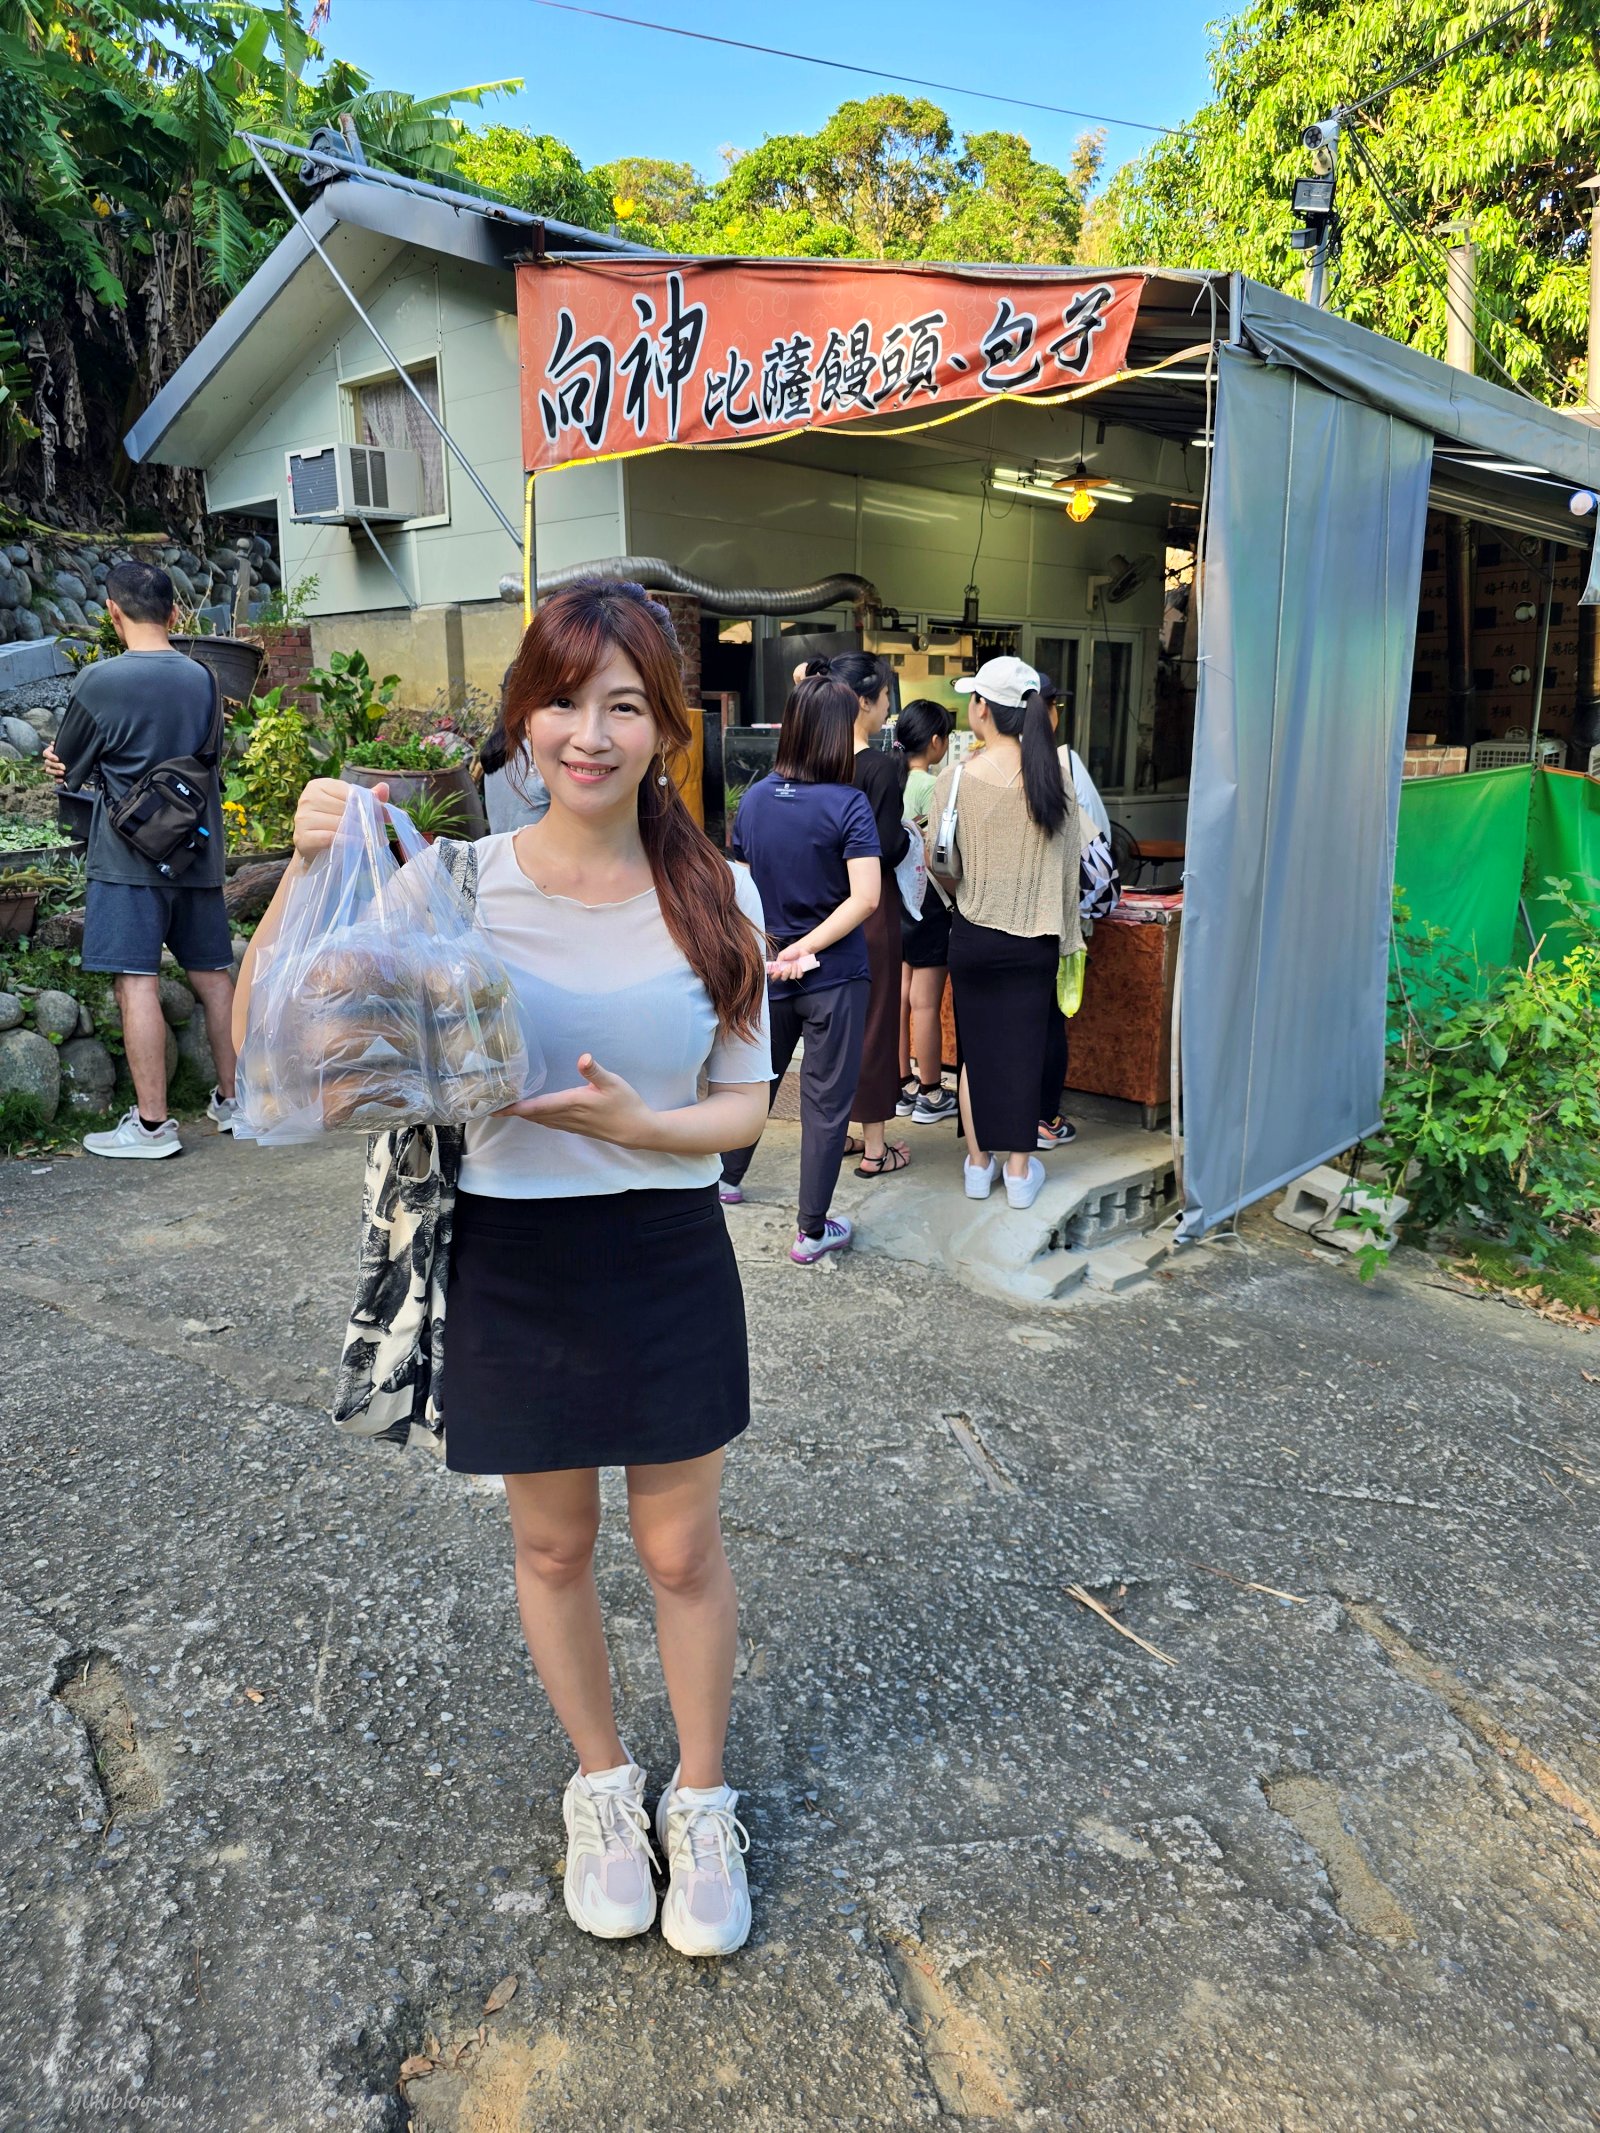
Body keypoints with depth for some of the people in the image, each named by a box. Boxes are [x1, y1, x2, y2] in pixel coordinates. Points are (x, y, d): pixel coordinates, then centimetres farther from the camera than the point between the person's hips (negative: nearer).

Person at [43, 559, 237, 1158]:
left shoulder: (99, 680, -10)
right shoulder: (201, 678, 5)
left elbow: (66, 766, 0)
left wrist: (68, 765, 24)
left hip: (129, 854, -6)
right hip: (198, 849, 6)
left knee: (136, 983, -4)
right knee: (213, 973, 12)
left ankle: (151, 1124, -3)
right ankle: (233, 1100, 21)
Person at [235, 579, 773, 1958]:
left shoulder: (717, 898, -6)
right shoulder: (452, 886, -10)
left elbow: (746, 1103, -1)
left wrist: (637, 1124, -21)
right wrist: (307, 876, -25)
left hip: (669, 1264, 1)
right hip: (512, 1268, 0)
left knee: (683, 1551, 15)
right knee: (554, 1548, 18)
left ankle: (703, 1804, 41)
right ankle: (602, 1786, 45)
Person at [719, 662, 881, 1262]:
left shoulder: (756, 797, -1)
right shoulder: (848, 804, -16)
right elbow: (865, 897, -24)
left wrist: (773, 948, 12)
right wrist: (804, 949, -17)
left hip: (768, 968, 5)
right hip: (834, 975, -5)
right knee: (827, 1099, 5)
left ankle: (728, 1177, 44)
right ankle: (812, 1231, 13)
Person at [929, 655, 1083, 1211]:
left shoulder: (957, 778, -11)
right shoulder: (1054, 779, -5)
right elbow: (1067, 866, 0)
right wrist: (1067, 936, 10)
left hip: (973, 936, -1)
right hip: (1034, 939, 1)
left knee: (976, 1046, 12)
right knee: (1024, 1048, 9)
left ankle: (978, 1163, 22)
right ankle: (1020, 1170, 16)